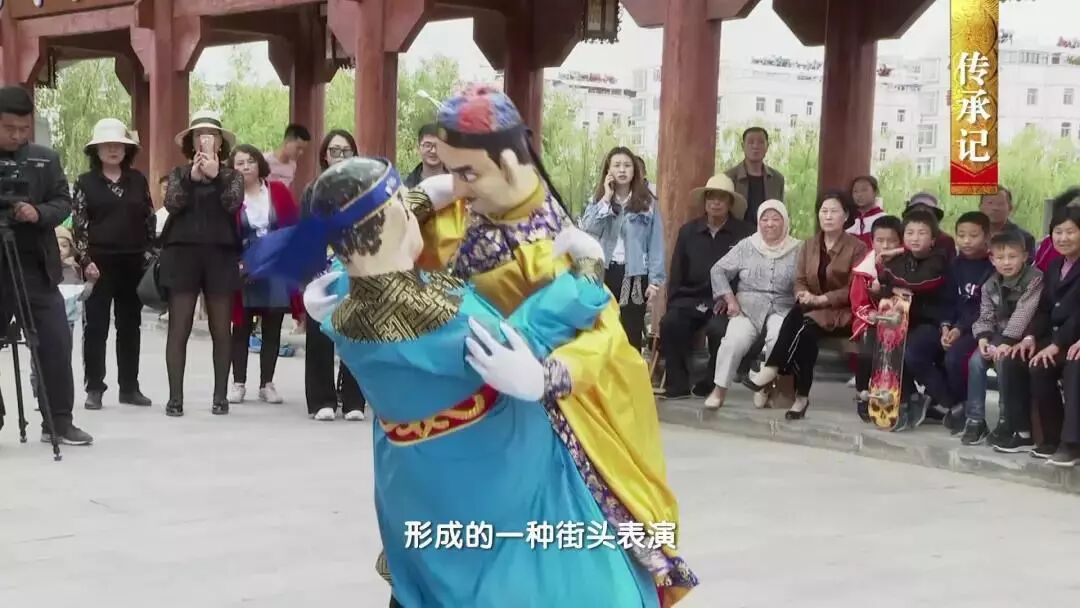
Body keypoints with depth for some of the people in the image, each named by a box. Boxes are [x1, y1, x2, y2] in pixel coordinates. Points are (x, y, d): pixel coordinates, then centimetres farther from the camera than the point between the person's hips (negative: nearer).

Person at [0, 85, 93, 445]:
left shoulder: (46, 159, 8)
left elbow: (64, 202, 4)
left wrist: (39, 212, -16)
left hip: (36, 267, 2)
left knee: (57, 343, -2)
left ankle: (58, 422, 7)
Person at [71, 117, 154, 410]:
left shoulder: (138, 179, 9)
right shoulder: (85, 182, 2)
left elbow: (150, 219, 10)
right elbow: (78, 223, -3)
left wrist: (149, 254, 2)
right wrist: (86, 260, -12)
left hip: (133, 261, 3)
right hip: (100, 261, -3)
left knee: (130, 325, 7)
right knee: (96, 325, -1)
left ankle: (129, 387, 14)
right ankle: (94, 389, 3)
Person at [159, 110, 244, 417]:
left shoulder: (232, 175, 10)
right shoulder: (179, 173, 11)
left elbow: (233, 203, -9)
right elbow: (172, 203, -6)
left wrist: (215, 176, -23)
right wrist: (192, 178, -20)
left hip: (220, 254, 0)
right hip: (182, 253, 0)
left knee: (221, 328, 4)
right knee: (178, 327, -3)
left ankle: (220, 395, 10)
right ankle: (175, 396, -2)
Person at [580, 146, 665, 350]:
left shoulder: (648, 203, 3)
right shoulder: (598, 200, 8)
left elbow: (655, 243, 0)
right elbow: (587, 229, -10)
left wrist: (655, 279, -6)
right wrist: (606, 198, -9)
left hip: (635, 274, -2)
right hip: (603, 271, 2)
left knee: (632, 332, 2)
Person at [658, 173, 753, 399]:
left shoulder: (744, 233, 2)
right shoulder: (688, 231, 12)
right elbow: (676, 273, 13)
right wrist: (673, 303, 2)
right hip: (690, 299, 3)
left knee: (718, 329, -33)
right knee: (670, 322, -26)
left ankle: (711, 384, -9)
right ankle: (677, 383, -15)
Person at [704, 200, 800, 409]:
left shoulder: (797, 250, 7)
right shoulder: (746, 246, 10)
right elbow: (719, 270, 9)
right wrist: (730, 299, -1)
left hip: (781, 309, -1)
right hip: (748, 307, 1)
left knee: (780, 339, -34)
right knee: (735, 340, -29)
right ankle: (719, 389, -15)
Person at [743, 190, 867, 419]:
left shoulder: (857, 248, -1)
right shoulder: (809, 246, 16)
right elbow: (800, 281, 12)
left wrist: (822, 299, -20)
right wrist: (803, 295, -13)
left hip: (842, 312, -4)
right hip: (812, 308, 4)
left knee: (806, 325, -35)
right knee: (801, 327, -33)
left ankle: (772, 370, -36)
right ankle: (801, 395, -39)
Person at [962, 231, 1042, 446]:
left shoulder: (1034, 279, -14)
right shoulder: (990, 285, 5)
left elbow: (1024, 313, -24)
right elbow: (986, 315, 5)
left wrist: (1007, 342, -32)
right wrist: (983, 337, -17)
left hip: (1023, 337, -6)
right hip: (1000, 336, 6)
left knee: (1005, 361, -30)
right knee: (976, 360, -18)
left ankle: (1011, 423, -18)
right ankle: (975, 420, -10)